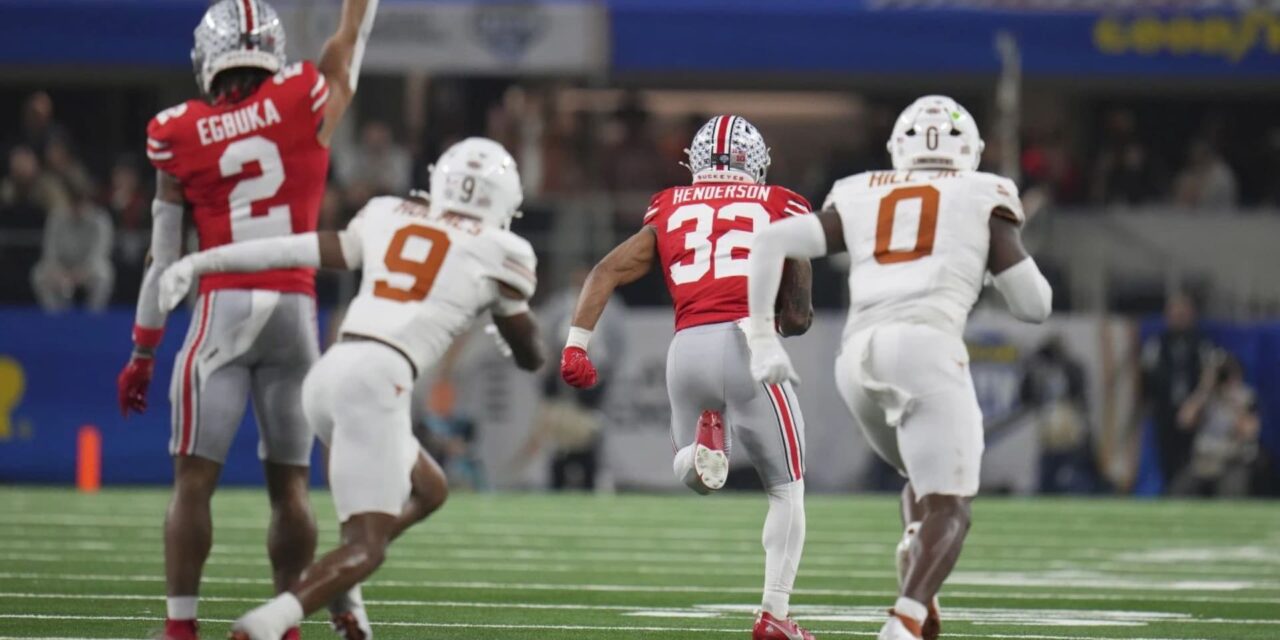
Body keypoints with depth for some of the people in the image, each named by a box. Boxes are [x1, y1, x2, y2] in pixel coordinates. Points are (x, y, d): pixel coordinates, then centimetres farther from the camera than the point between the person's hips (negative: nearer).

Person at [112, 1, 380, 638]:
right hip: (297, 310, 2)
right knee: (289, 484, 10)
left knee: (194, 480, 0)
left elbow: (164, 255, 6)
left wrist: (142, 352, 14)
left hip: (223, 310, -2)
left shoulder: (178, 136, 1)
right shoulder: (308, 101, 0)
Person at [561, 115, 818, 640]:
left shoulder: (669, 212, 21)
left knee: (692, 475, 25)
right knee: (787, 491, 14)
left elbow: (606, 272, 10)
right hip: (748, 342, -2)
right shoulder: (781, 210, 14)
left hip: (687, 348, 2)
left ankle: (702, 443, -11)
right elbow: (797, 318, 13)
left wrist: (576, 344, 5)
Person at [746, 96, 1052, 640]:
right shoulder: (982, 199, 16)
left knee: (927, 477, 27)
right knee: (949, 508, -4)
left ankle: (917, 594, 3)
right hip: (926, 346, -4)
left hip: (859, 354, 4)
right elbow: (1034, 305, 16)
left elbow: (771, 242, 11)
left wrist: (762, 339, 13)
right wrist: (1003, 250, 35)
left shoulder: (860, 198, 24)